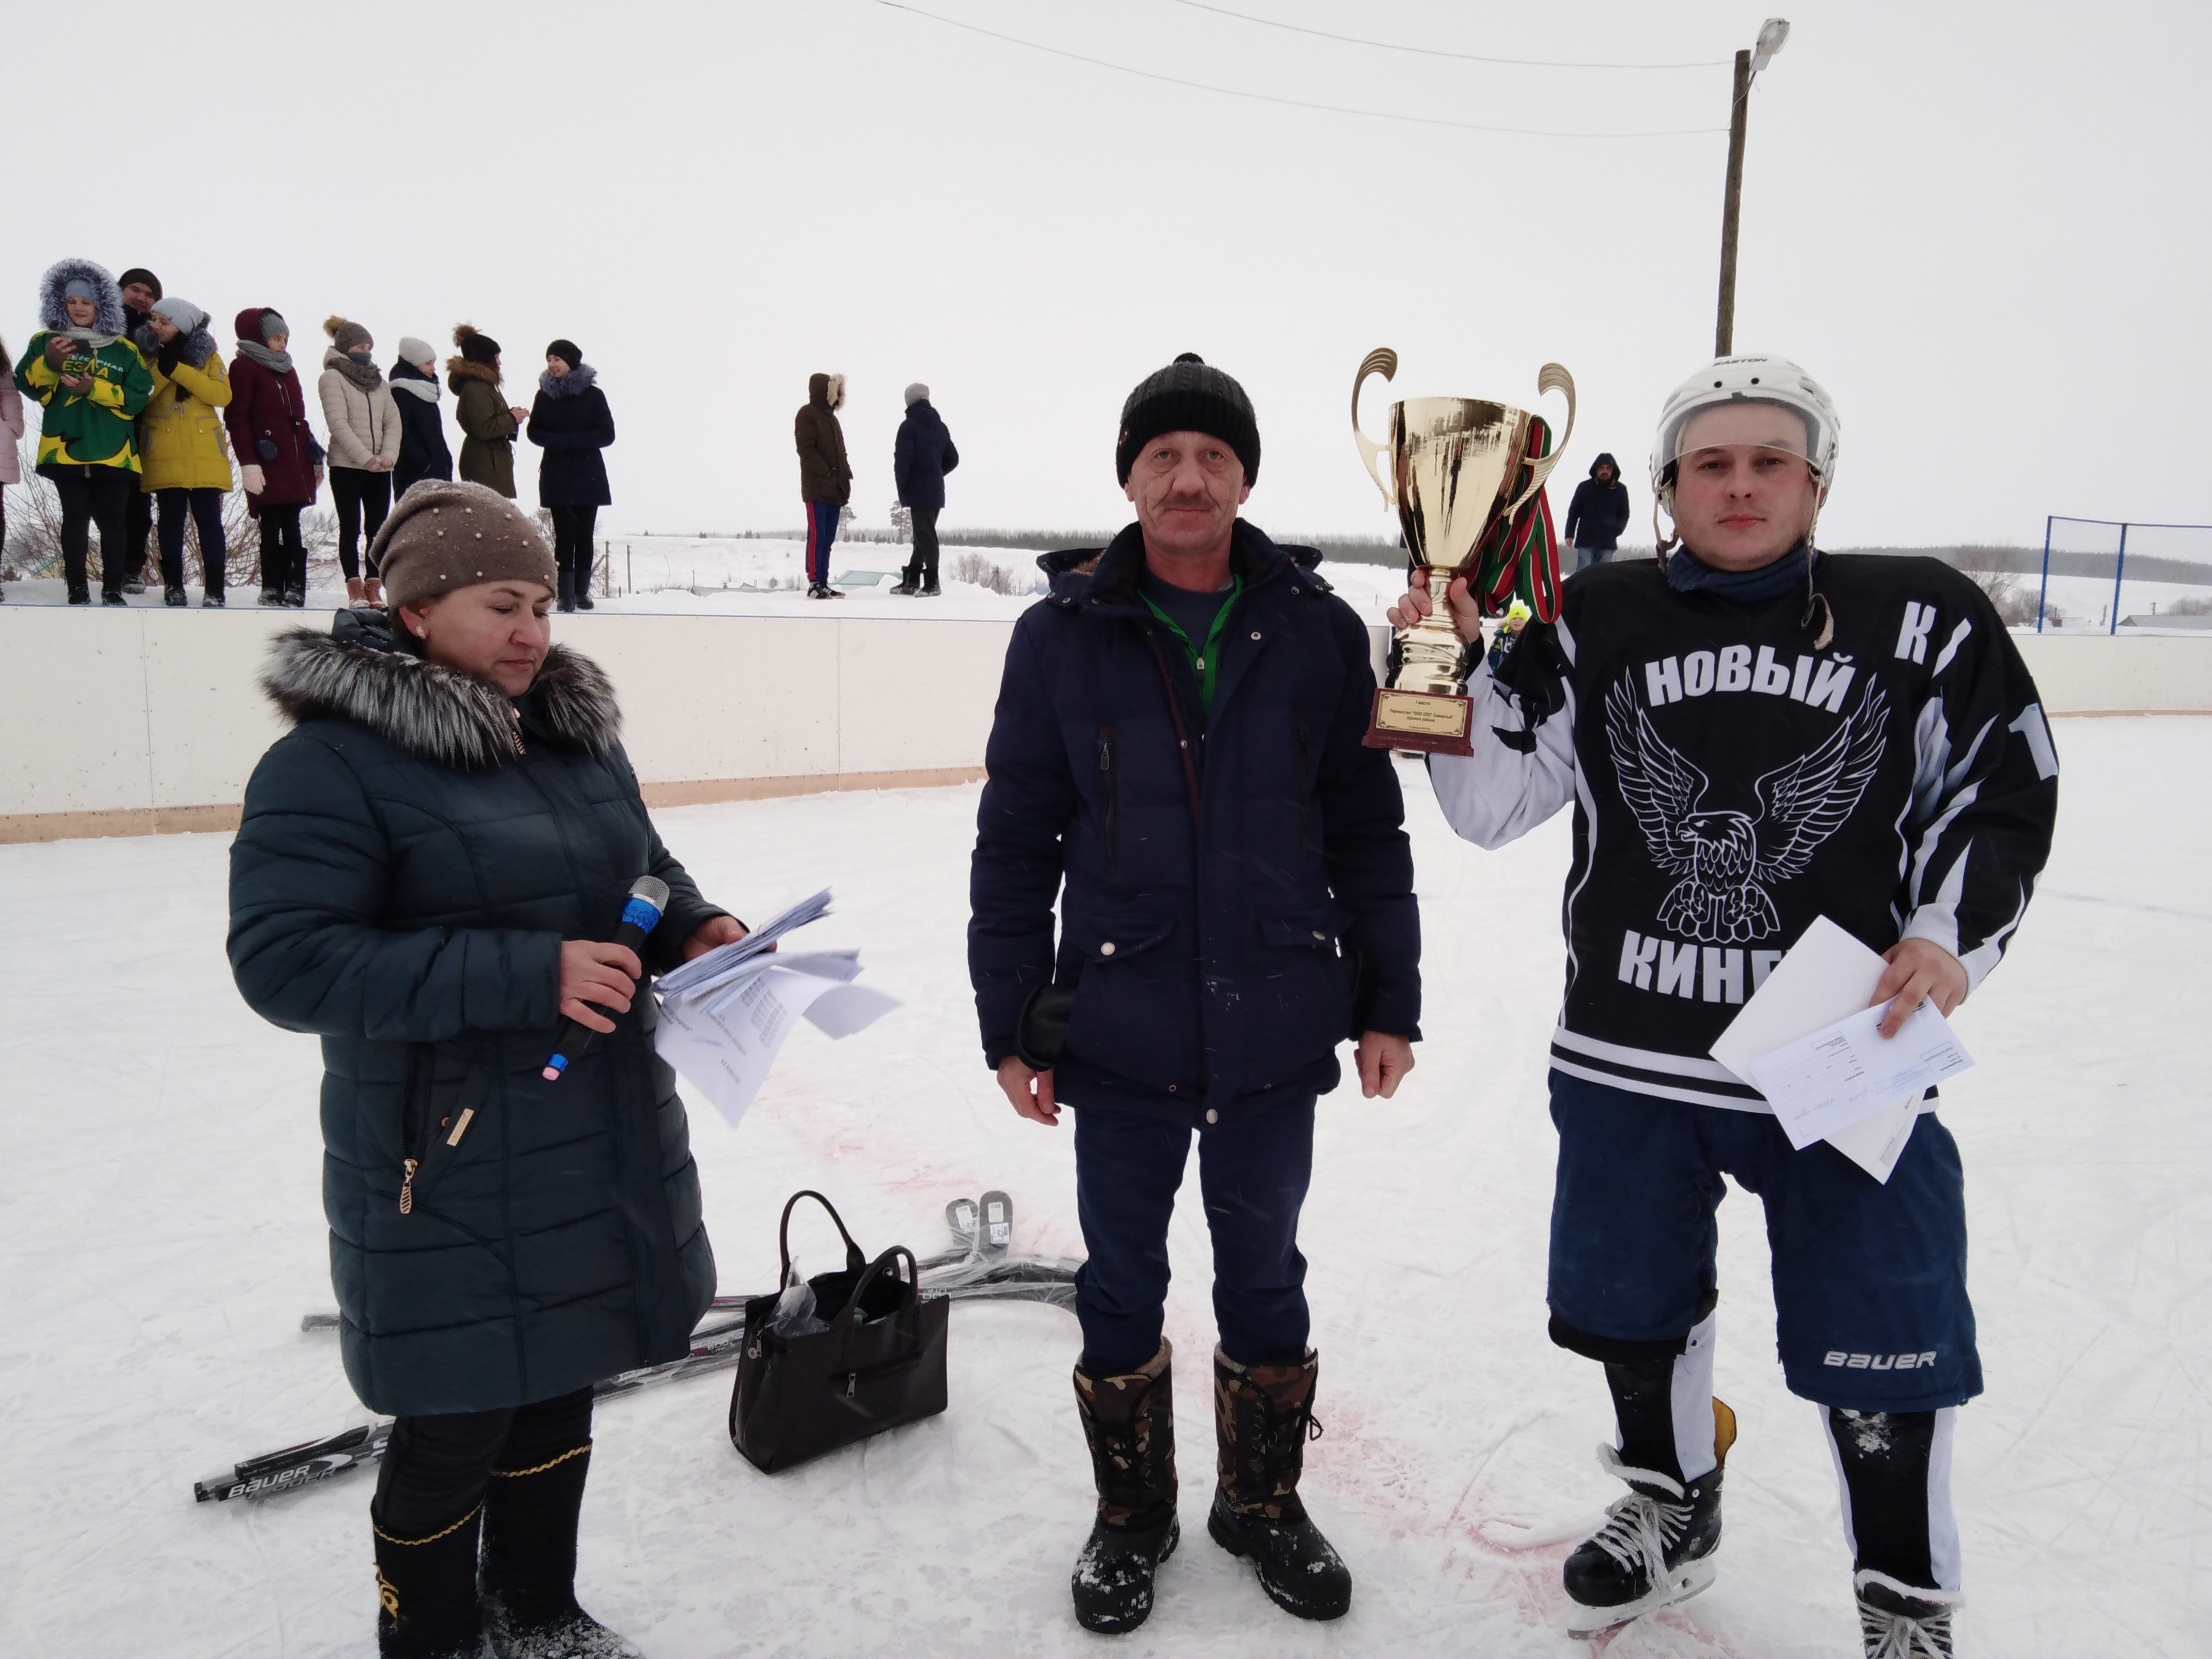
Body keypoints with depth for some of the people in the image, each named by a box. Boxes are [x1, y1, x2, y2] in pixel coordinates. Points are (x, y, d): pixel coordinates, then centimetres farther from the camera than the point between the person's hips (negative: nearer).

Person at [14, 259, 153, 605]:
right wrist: (49, 363, -15)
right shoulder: (46, 341, 12)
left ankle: (113, 590, 5)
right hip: (65, 449, 0)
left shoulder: (123, 350, 10)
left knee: (113, 521, -1)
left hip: (113, 452, 0)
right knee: (75, 519, -2)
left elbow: (139, 396, 0)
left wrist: (94, 388, -12)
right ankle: (77, 589, 4)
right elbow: (27, 384, 3)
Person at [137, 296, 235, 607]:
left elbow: (222, 395, -8)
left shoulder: (207, 356, 8)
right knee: (171, 518, 3)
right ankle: (173, 585, 12)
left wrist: (178, 370, -14)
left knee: (209, 519, -5)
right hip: (165, 455, 1)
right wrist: (162, 369, -14)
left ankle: (214, 591, -4)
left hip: (205, 453, -1)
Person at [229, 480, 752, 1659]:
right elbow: (285, 960, -23)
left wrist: (693, 929, -4)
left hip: (605, 1141, 7)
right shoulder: (332, 760, -15)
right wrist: (527, 976, -28)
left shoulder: (577, 731, 7)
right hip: (450, 1165, -7)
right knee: (457, 1428, 8)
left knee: (560, 1390, 22)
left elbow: (641, 871, 19)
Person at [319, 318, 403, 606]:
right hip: (346, 466, -5)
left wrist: (388, 455, -9)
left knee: (378, 529, 2)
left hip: (380, 468, 5)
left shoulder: (379, 381, 16)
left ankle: (373, 586, 6)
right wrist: (366, 458, -18)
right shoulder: (332, 378, -2)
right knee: (351, 529, -1)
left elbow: (393, 421, 8)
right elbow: (338, 423, -11)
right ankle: (355, 588, 2)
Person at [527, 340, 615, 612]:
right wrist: (558, 442, -12)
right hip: (556, 475, 1)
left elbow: (607, 434, -6)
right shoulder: (544, 395, 6)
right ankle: (566, 595, -2)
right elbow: (535, 432, 9)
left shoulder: (592, 394, -2)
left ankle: (581, 591, 14)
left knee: (584, 534, 3)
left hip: (588, 475, -1)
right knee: (564, 534, -5)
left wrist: (566, 440, -13)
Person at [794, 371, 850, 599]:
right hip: (816, 488, -8)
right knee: (817, 536, -10)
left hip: (835, 490, 8)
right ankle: (814, 584, -10)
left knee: (828, 539, 7)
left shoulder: (831, 417, 23)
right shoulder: (807, 415, -2)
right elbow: (806, 449, -13)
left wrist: (845, 481, 10)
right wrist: (826, 473, -17)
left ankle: (823, 583, 10)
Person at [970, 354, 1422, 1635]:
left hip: (1275, 1033, 1)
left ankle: (1263, 1501, 39)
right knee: (1123, 1286, 14)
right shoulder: (1064, 635, -3)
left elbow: (1368, 828, 4)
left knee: (1265, 1276, 17)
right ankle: (1132, 1517, 36)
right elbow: (1017, 842, 0)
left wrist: (1389, 1002, 3)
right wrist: (1011, 1023, -2)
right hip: (1119, 1033, 0)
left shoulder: (1318, 630, 0)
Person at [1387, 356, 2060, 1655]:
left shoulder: (1923, 620, -4)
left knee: (1883, 1348, 6)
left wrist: (1951, 938, -11)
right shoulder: (1597, 623, 0)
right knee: (1636, 1305, 20)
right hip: (1630, 1056, 2)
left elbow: (2003, 797, 3)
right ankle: (1674, 1506, 48)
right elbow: (1492, 805, 0)